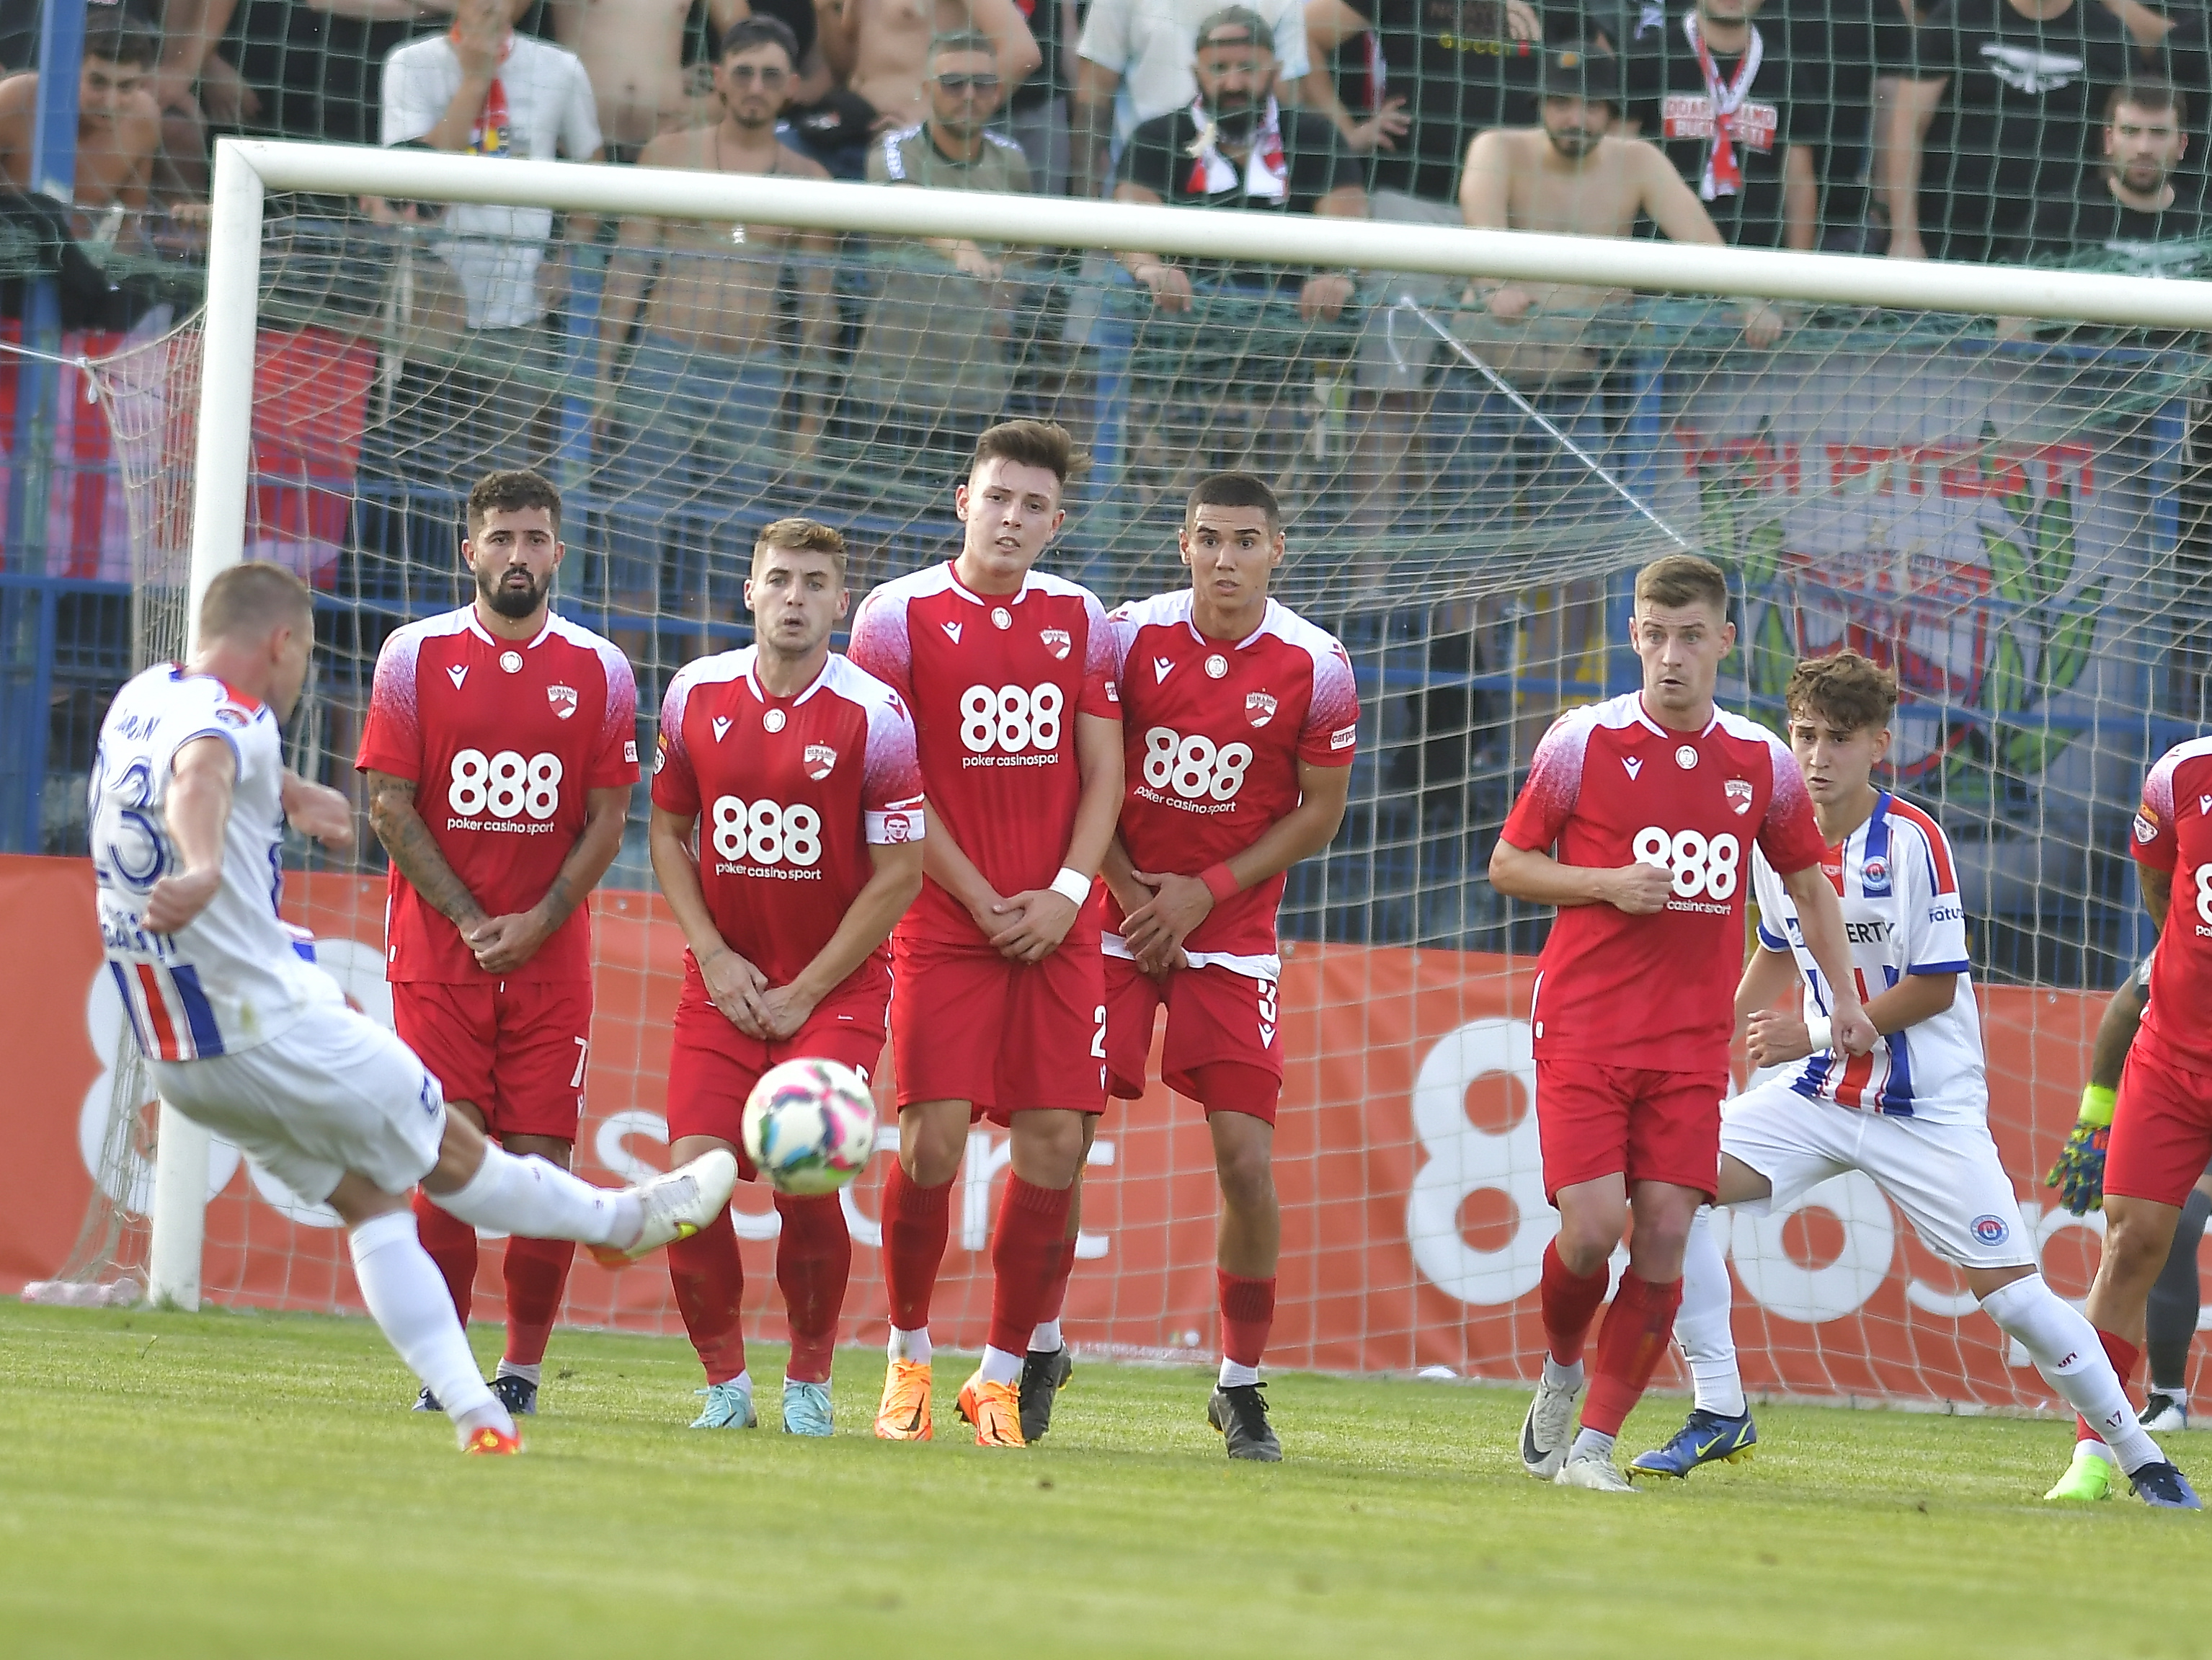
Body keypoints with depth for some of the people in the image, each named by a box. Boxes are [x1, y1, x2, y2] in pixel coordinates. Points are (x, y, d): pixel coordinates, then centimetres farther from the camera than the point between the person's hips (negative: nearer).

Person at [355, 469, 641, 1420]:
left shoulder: (598, 673, 4)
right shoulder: (415, 657, 1)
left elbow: (607, 824, 5)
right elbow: (389, 806, 0)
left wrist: (535, 923, -8)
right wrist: (469, 920, -8)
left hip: (549, 951, 1)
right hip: (437, 949, -1)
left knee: (540, 1164, -4)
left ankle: (524, 1367, 6)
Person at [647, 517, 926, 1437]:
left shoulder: (875, 715, -10)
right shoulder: (695, 695, 1)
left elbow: (898, 876, -7)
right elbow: (668, 831, 13)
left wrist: (803, 995, -9)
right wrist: (713, 956, -1)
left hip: (835, 986, -3)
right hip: (724, 981, 3)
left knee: (805, 1179, -17)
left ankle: (810, 1382, 3)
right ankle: (724, 1380, 6)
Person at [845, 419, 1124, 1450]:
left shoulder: (1079, 620, 10)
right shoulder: (898, 617, -1)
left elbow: (1102, 773, 9)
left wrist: (1066, 891, -5)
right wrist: (981, 900, -8)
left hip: (1058, 927, 3)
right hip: (943, 922, -3)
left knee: (1054, 1145, -3)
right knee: (933, 1140, -10)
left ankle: (1002, 1374, 8)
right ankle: (908, 1358, 9)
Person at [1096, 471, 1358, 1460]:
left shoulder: (1315, 668, -7)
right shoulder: (1130, 635, -4)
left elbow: (1320, 812, 0)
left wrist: (1206, 891, -8)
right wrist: (1130, 890, -8)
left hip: (1232, 937, -1)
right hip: (1119, 922, 1)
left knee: (1246, 1161, -6)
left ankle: (1242, 1384, 9)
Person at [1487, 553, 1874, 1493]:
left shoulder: (1761, 762, 7)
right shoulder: (1583, 742, -1)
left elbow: (1808, 884, 20)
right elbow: (1507, 865, 5)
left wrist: (1844, 996, 10)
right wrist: (1608, 884, -11)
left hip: (1693, 1041, 2)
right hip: (1584, 1026, -2)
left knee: (1664, 1235, -8)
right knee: (1592, 1229, -13)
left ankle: (1593, 1443, 0)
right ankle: (1560, 1372, 19)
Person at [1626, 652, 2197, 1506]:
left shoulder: (1913, 841, -16)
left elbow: (1936, 987, -15)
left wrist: (1815, 1033, -16)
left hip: (1930, 1107, -5)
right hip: (1818, 1094, 5)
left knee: (2011, 1294, -10)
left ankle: (2144, 1461, 6)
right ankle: (1719, 1412, -5)